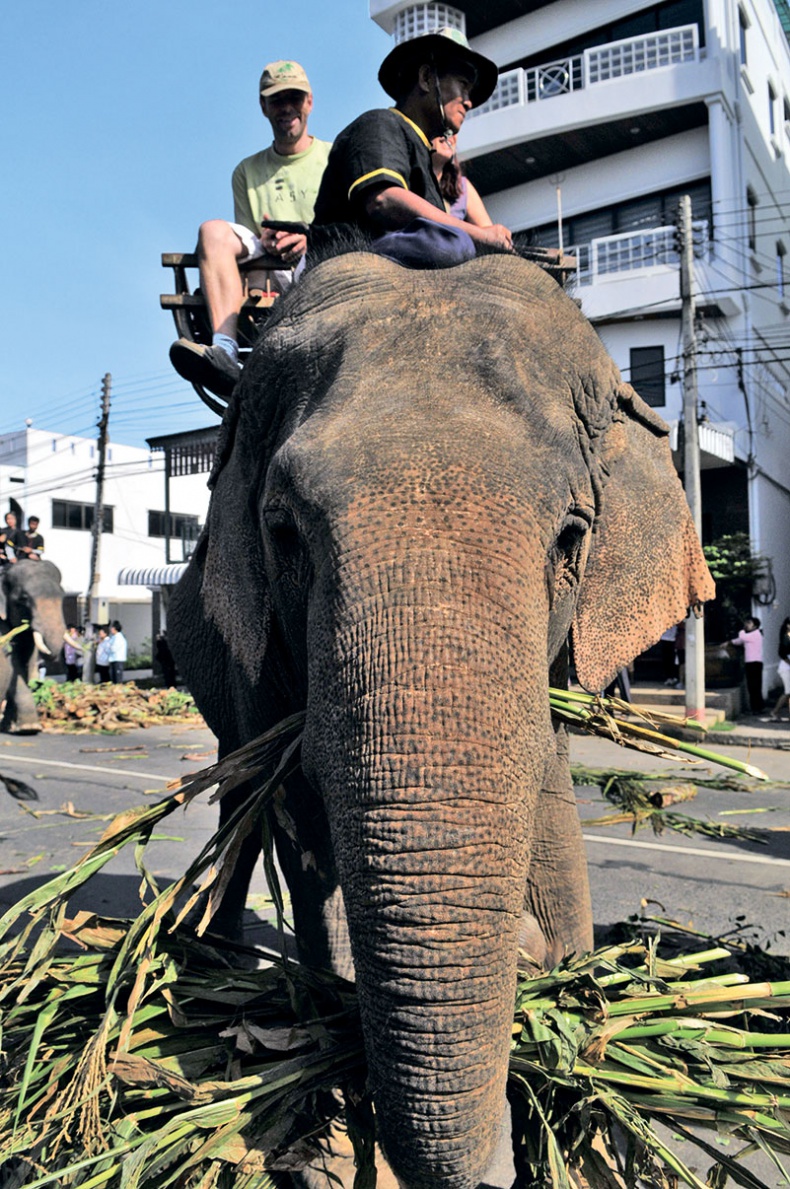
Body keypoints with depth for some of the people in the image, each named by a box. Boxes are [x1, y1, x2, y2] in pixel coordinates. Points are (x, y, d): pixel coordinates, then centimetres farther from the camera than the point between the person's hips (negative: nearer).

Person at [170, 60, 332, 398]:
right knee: (214, 231, -23)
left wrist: (312, 239, -15)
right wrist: (265, 243, -8)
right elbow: (245, 238, 18)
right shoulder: (248, 171, 26)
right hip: (268, 272, 2)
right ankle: (224, 351, -44)